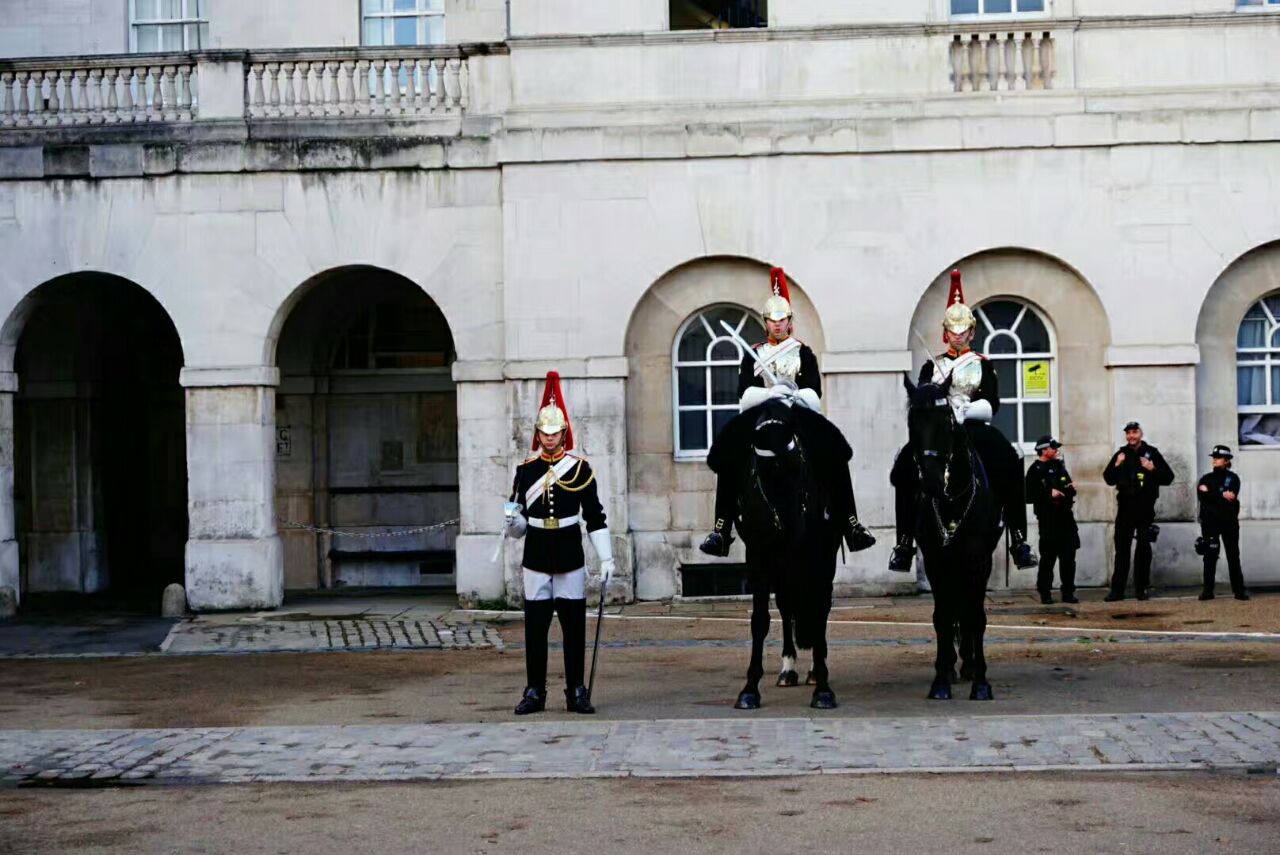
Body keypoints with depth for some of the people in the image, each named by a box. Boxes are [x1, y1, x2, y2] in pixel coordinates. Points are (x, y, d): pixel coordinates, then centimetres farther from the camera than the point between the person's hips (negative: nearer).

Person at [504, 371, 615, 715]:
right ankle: (535, 692, 10)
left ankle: (576, 692, 10)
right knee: (535, 627, 2)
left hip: (570, 558, -1)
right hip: (536, 557, 1)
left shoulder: (580, 468, 1)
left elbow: (595, 517, 1)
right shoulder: (525, 470, 5)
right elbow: (518, 523, 9)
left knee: (574, 626, 2)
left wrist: (606, 558, -4)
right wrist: (513, 523, -15)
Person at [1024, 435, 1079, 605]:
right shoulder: (1035, 470, -4)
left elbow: (1068, 486, 26)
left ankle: (1068, 592, 11)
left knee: (1068, 556, 4)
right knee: (1048, 557, -3)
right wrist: (1049, 493, -17)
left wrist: (1071, 488, 4)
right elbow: (1029, 496, -13)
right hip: (1048, 519, -6)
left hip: (1065, 516, 6)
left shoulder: (1059, 465, 16)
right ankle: (1045, 593, 6)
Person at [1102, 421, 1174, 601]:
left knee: (1143, 548, 3)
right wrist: (1116, 465, -6)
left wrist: (1153, 469, -14)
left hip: (1145, 507, -2)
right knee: (1122, 548, 1)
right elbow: (1108, 479, 10)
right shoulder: (1121, 454, 11)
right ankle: (1117, 589, 2)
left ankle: (1141, 588, 9)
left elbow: (1168, 477, 2)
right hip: (1125, 507, 2)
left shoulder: (1151, 453, 4)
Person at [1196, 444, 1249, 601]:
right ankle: (1208, 590, 0)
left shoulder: (1233, 478, 6)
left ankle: (1239, 590, 4)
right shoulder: (1206, 478, 12)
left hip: (1229, 521, -1)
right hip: (1210, 521, 1)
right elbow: (1201, 496, -4)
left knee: (1233, 555, 1)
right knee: (1210, 555, -1)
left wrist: (1211, 494, -13)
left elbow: (1231, 496, -11)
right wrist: (1222, 495, -10)